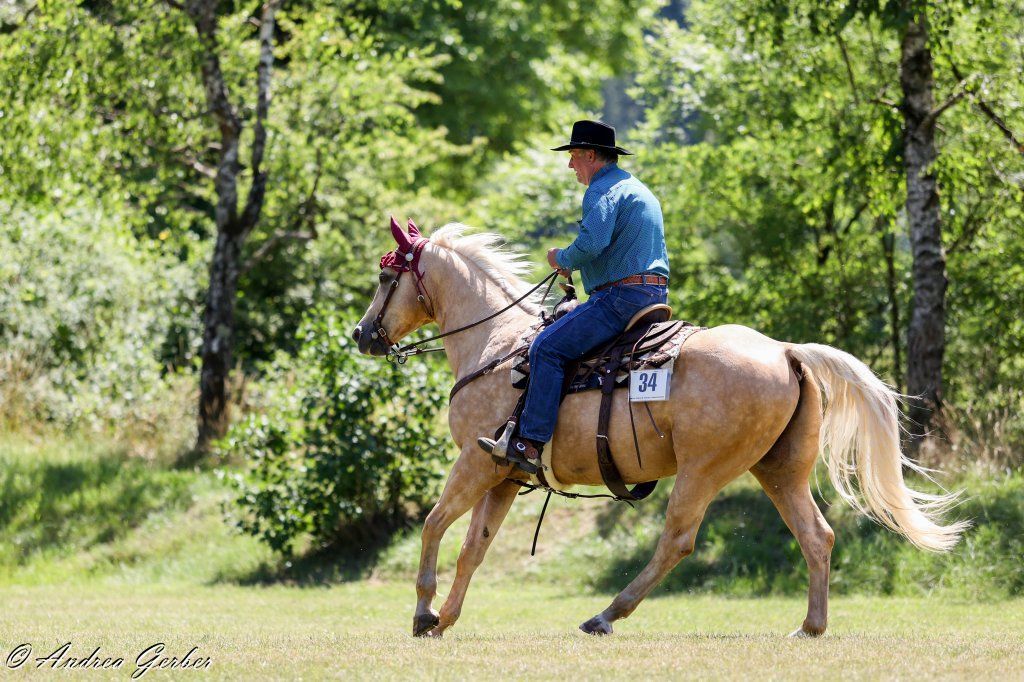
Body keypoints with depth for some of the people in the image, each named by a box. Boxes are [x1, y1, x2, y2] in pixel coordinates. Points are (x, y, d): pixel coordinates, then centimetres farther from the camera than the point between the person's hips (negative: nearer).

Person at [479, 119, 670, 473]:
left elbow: (591, 244, -25)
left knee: (547, 348, -14)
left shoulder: (603, 189, -8)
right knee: (564, 317, 28)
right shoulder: (638, 190, 25)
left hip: (622, 296, -11)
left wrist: (562, 259, -3)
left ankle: (530, 445, -23)